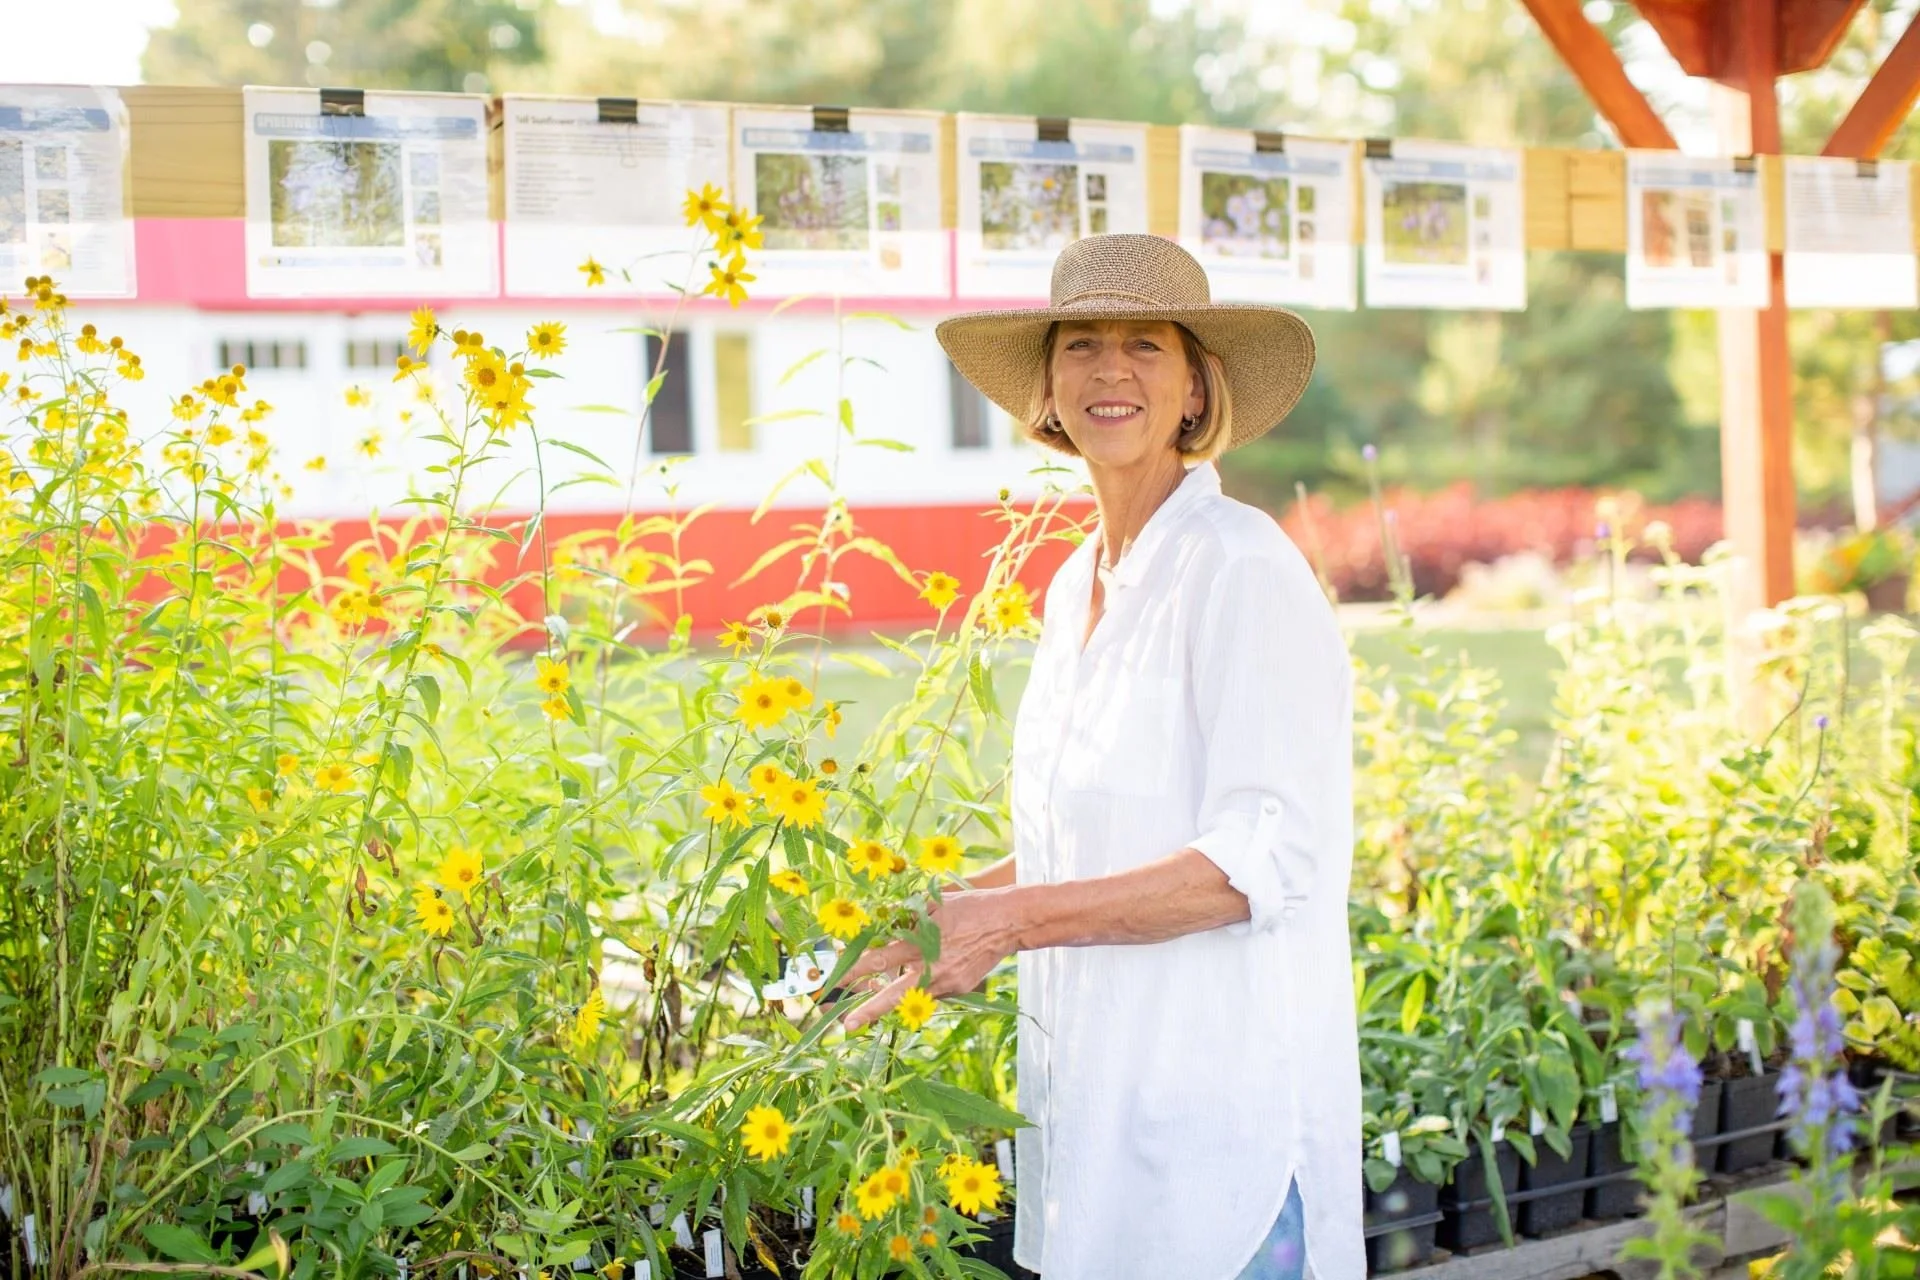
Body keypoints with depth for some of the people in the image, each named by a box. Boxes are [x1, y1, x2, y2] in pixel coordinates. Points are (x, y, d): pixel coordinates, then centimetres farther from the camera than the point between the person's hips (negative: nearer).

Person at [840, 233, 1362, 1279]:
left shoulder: (1241, 567, -13)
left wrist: (1008, 920, -20)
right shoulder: (1074, 588, 11)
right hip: (1095, 1090, 7)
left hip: (1221, 1102, -7)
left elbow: (1263, 858, -20)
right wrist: (942, 913, 8)